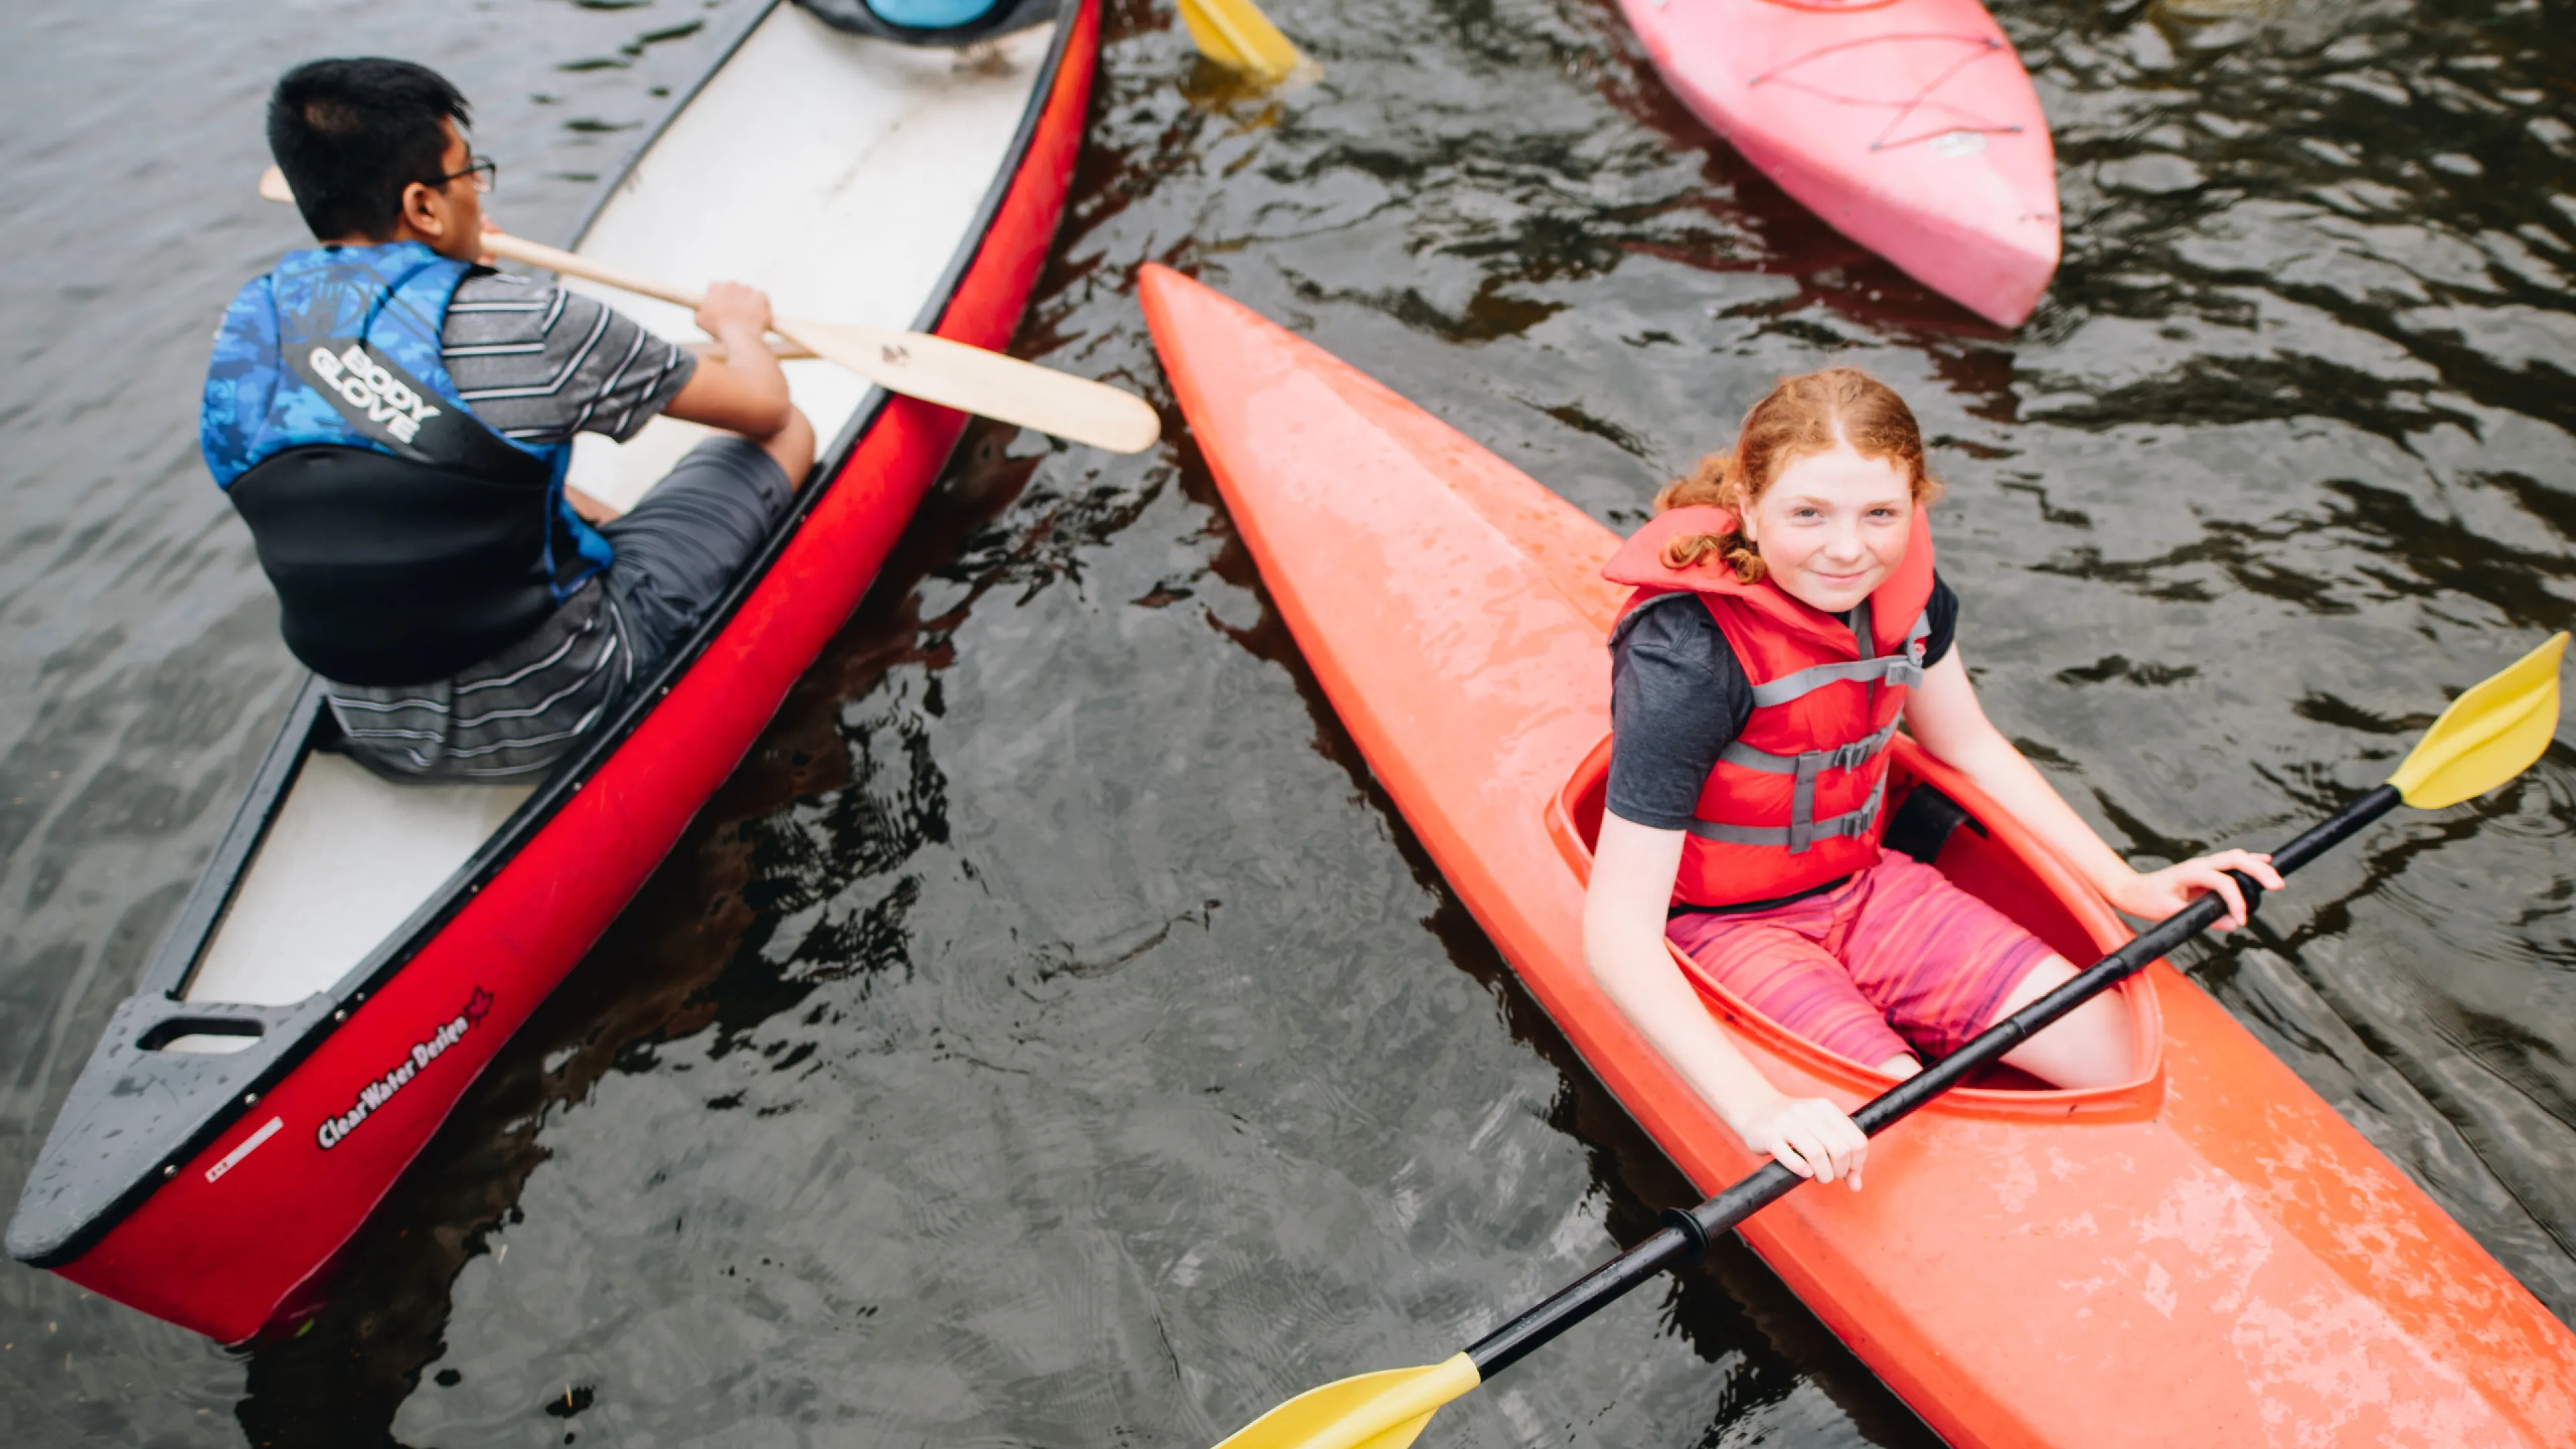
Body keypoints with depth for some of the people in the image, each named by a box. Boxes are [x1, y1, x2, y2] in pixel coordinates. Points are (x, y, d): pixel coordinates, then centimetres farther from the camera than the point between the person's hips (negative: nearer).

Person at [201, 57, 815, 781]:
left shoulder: (242, 329, -1)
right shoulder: (518, 324, -20)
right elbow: (763, 405, -8)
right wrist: (738, 324, 16)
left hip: (375, 738, 7)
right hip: (547, 718, -6)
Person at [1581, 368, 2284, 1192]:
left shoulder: (1903, 585, -9)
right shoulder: (1684, 660, -32)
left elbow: (1969, 746, 11)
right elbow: (1618, 931, -33)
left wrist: (2126, 886, 6)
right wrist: (1756, 1107, -42)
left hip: (1862, 885, 7)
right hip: (1724, 928, -6)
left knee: (2107, 1041, -3)